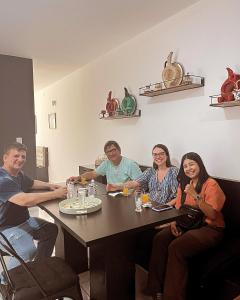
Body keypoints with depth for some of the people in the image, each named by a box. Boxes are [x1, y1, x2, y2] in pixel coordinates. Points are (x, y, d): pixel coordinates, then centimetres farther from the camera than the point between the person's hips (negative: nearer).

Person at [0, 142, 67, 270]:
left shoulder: (18, 174, 5)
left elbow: (32, 183, 25)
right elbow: (25, 200, -38)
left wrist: (49, 186, 6)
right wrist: (55, 194, -30)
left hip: (23, 221, 10)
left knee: (51, 229, 6)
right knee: (28, 250, -29)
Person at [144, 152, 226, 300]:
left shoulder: (211, 184, -11)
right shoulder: (184, 184, 10)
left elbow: (212, 215, -17)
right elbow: (178, 208, 12)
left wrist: (196, 196, -27)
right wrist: (174, 222, -7)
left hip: (209, 228, -6)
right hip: (187, 223, 6)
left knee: (176, 247, -30)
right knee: (159, 238, -21)